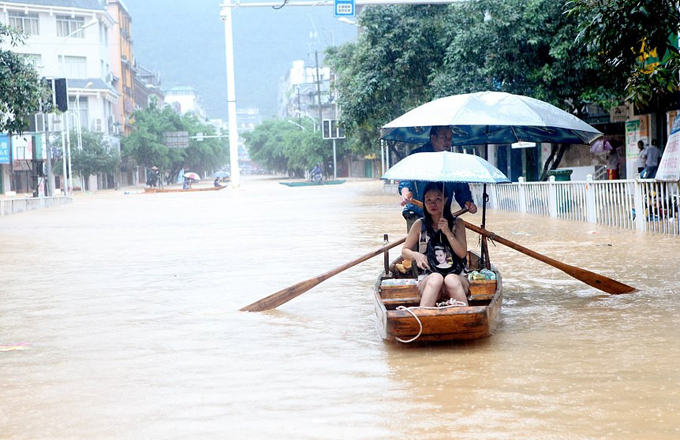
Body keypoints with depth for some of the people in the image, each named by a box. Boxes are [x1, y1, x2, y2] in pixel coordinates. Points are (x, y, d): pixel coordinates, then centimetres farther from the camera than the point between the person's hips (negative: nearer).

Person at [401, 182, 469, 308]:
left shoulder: (457, 224, 9)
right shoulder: (420, 225, 8)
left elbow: (462, 253, -1)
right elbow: (404, 251, 14)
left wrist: (447, 232, -12)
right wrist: (416, 255, -9)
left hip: (456, 276, 0)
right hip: (427, 279, 0)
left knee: (451, 280, -36)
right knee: (436, 278, -36)